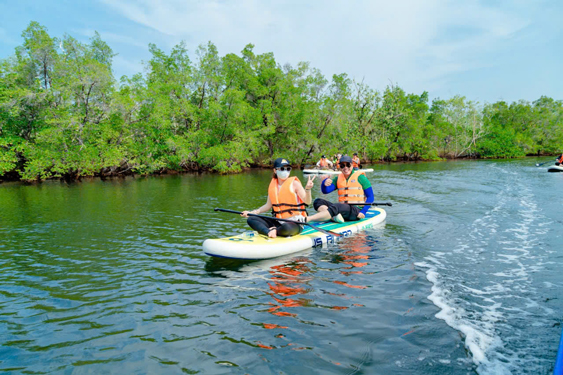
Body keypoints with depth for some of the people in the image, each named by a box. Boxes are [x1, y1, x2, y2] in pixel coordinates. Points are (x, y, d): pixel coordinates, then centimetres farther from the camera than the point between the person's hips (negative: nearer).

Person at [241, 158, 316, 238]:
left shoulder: (294, 183, -6)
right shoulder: (272, 185, 7)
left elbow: (307, 202, -14)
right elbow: (268, 205, 16)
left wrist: (307, 189, -32)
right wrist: (252, 212, 8)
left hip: (295, 223, -5)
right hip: (278, 222, 5)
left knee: (286, 227, -40)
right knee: (251, 219, -8)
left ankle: (275, 231, -7)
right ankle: (269, 232, -30)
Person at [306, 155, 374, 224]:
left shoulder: (360, 177, 3)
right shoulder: (338, 178, 15)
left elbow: (370, 197, 0)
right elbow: (325, 191, 0)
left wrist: (363, 212, -14)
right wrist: (325, 183, -23)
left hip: (356, 210, -6)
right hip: (341, 210, 6)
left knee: (335, 207, -35)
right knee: (318, 201, -11)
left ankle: (305, 219, -43)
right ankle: (335, 216, -37)